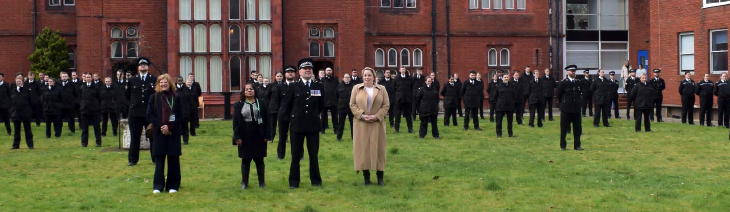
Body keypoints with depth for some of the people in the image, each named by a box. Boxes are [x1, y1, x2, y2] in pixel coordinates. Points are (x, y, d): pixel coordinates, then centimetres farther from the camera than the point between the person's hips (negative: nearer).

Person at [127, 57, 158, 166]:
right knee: (135, 138, 6)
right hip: (135, 113, 2)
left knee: (153, 137, 4)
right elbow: (127, 95, 17)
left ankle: (155, 158, 12)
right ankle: (133, 159, 13)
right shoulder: (132, 80, 9)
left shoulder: (154, 80, 2)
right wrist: (134, 103, 11)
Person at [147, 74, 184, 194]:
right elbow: (149, 116, 1)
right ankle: (158, 186, 7)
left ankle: (173, 185, 10)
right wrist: (160, 126, -12)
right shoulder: (154, 98, 4)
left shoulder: (176, 98, 4)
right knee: (159, 160, 1)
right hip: (159, 133, 0)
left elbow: (181, 117, 1)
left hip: (173, 133, 0)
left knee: (173, 160, 2)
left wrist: (170, 127, -12)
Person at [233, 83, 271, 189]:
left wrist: (267, 135, -3)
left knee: (259, 160, 5)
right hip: (245, 137, 0)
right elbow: (236, 122, 2)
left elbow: (266, 119, 3)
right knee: (245, 160, 5)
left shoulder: (262, 103, 5)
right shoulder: (238, 105, 5)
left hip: (259, 136, 0)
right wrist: (237, 137, -6)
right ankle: (244, 182, 14)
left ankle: (262, 182, 14)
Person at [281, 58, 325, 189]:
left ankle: (316, 180, 15)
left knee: (314, 155, 6)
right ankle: (294, 181, 12)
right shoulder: (294, 87, 1)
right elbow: (286, 105, 7)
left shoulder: (319, 87, 5)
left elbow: (322, 105, 14)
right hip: (297, 125, -1)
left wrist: (314, 114, 11)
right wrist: (297, 114, 10)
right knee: (295, 155, 5)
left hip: (313, 125, 1)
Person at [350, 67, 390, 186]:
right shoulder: (356, 88, 7)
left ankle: (380, 177, 7)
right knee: (363, 149, -1)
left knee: (378, 149, 1)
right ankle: (366, 178, 5)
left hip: (377, 124, 0)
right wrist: (362, 115, -11)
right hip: (361, 124, 0)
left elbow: (386, 105, 2)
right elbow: (352, 104, 3)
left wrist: (376, 116, -11)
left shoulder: (381, 89, 7)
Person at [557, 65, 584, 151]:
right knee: (564, 128, 2)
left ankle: (577, 145, 10)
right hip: (566, 109, -4)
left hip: (576, 108, 4)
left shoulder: (578, 82, 9)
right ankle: (562, 145, 11)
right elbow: (558, 95, 4)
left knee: (577, 128, 4)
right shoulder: (563, 83, -4)